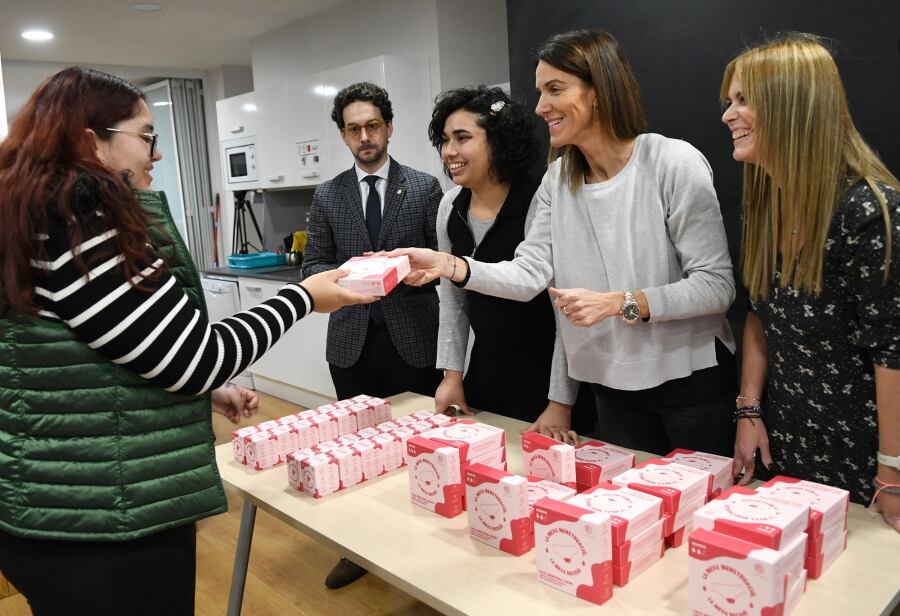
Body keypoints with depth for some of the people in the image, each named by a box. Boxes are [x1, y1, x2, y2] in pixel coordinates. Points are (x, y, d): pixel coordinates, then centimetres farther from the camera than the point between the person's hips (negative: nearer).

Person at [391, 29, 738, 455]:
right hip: (613, 389, 4)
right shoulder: (557, 179, 3)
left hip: (692, 383, -4)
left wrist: (620, 303, -26)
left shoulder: (675, 163, -14)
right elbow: (530, 273, -6)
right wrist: (451, 266, -20)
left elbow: (717, 286, -15)